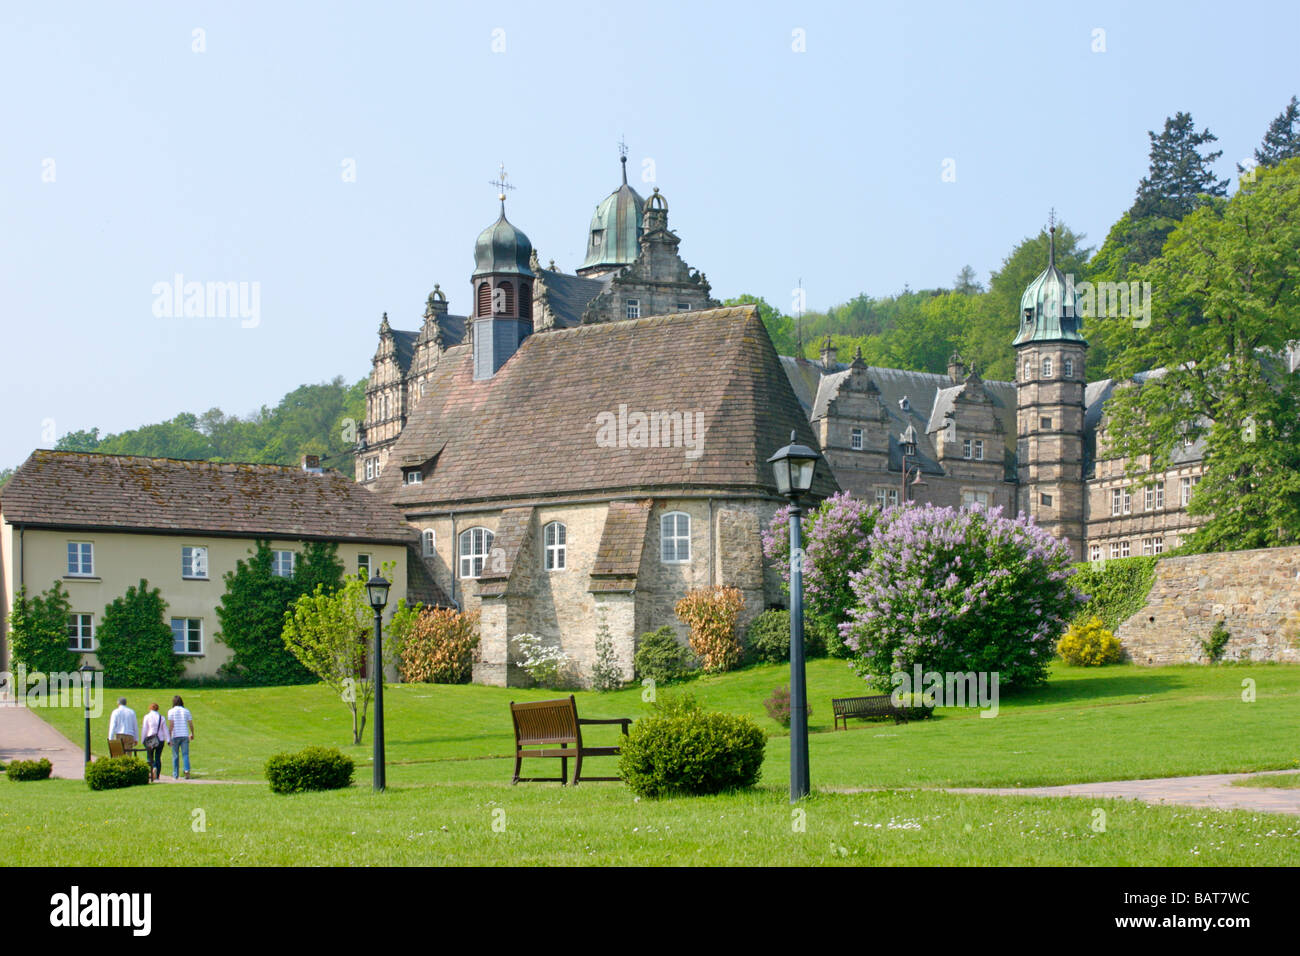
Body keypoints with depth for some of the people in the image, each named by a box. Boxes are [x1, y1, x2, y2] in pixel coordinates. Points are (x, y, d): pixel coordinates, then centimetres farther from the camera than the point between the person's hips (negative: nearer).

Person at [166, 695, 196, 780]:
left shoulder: (171, 711, -2)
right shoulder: (186, 711, 8)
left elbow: (171, 725, -10)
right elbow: (191, 724, 8)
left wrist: (169, 737, -10)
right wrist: (192, 734, 23)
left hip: (175, 735, -2)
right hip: (185, 735, 2)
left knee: (175, 756, 6)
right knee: (185, 754, -1)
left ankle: (175, 775, 11)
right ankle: (187, 770, -24)